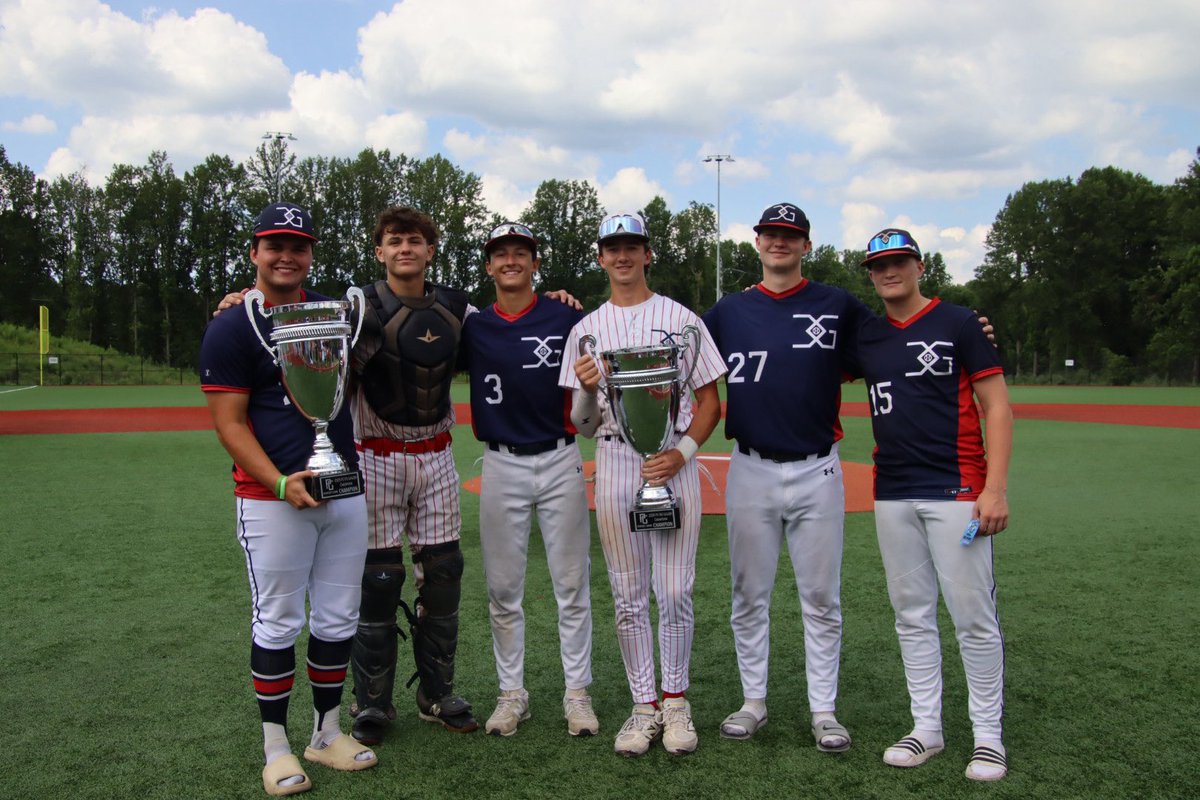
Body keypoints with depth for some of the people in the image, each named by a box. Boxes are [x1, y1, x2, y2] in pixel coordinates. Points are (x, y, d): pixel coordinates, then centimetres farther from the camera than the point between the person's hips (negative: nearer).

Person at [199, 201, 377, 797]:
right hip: (271, 500, -5)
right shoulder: (230, 329, -4)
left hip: (345, 491, 5)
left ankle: (327, 734, 26)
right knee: (278, 624, 2)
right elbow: (228, 423, -9)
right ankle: (275, 747, 18)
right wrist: (280, 483, -21)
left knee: (338, 620, 11)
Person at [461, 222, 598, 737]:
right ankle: (512, 693, 22)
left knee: (572, 584, 5)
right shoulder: (472, 327, 6)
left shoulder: (567, 319, 0)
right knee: (503, 588, 8)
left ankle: (577, 693, 17)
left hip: (560, 462, -2)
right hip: (502, 466, 2)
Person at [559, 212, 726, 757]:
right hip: (615, 461, 2)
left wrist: (683, 452, -10)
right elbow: (582, 425, 9)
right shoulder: (586, 329, 10)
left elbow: (710, 401, 5)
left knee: (675, 592, 0)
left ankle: (675, 702, 17)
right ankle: (644, 707, 18)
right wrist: (586, 389, -13)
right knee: (628, 594, 6)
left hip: (675, 460, -2)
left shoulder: (681, 319, 6)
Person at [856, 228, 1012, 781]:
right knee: (912, 616, 10)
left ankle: (988, 735, 12)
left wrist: (995, 488, -13)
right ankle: (926, 728, 21)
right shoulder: (865, 336, 13)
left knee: (973, 617, -2)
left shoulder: (958, 322, -1)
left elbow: (997, 407, -4)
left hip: (956, 491, -5)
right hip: (892, 495, 5)